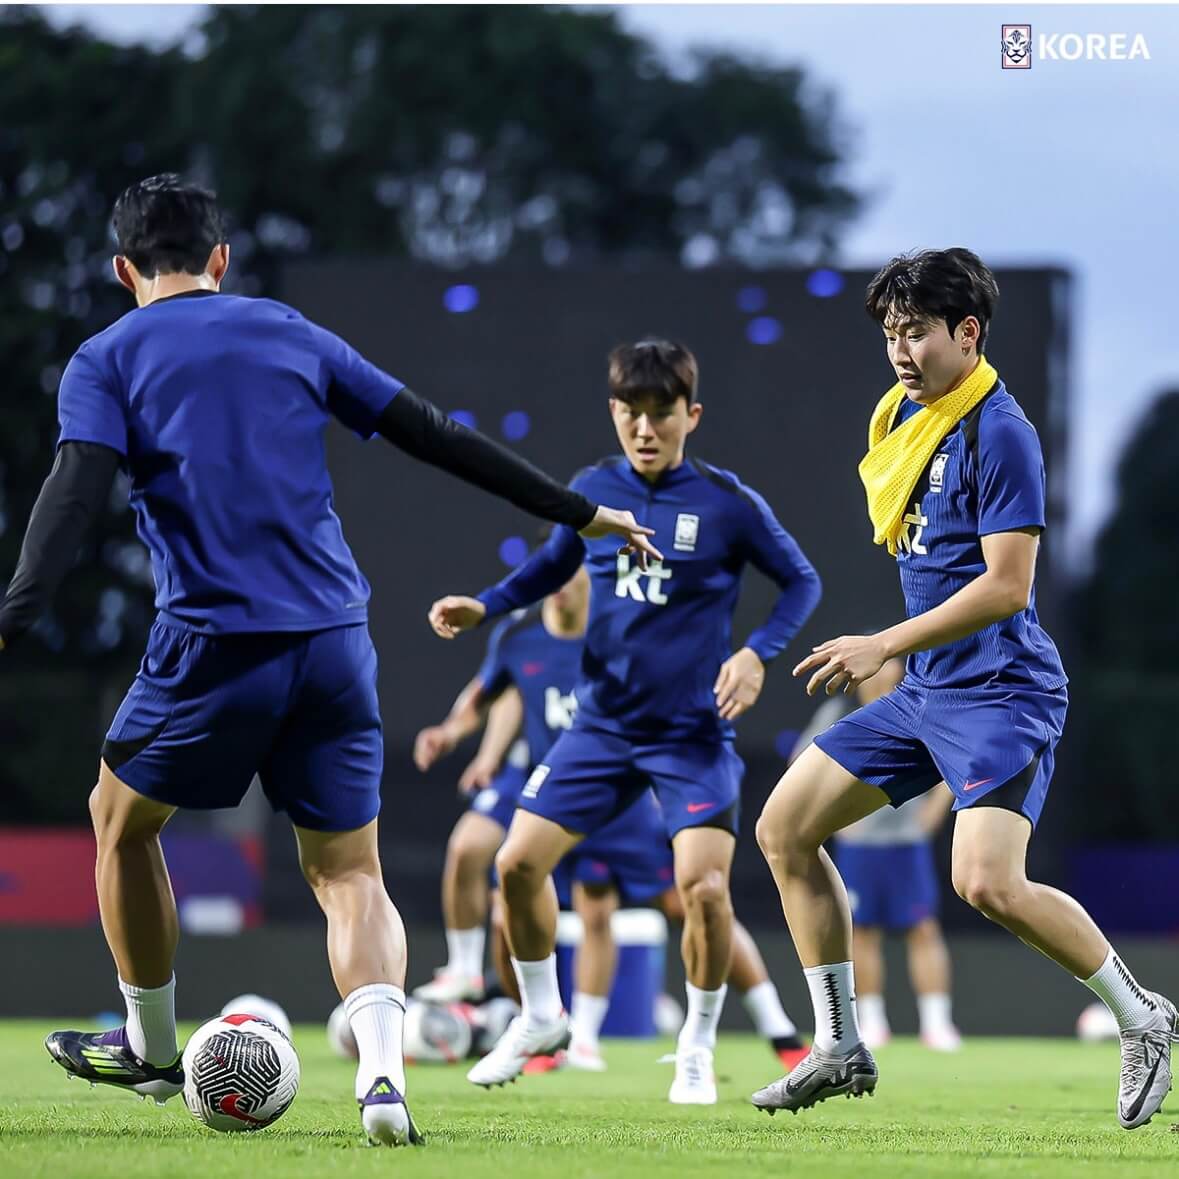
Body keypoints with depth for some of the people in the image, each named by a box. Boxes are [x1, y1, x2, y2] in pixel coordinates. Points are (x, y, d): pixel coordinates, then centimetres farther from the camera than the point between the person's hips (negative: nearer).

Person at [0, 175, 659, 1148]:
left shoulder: (107, 362, 6)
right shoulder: (290, 335, 15)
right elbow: (436, 437, 15)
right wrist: (577, 511, 20)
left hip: (213, 644, -3)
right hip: (334, 641, 3)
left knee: (122, 818, 23)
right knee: (349, 872, 8)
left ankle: (151, 1049, 31)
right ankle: (383, 1069, -17)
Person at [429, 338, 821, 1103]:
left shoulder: (728, 503, -9)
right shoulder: (593, 491, 0)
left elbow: (802, 582, 1)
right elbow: (552, 567, 18)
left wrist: (758, 653, -14)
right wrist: (484, 607, 2)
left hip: (695, 732, -4)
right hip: (604, 722, 4)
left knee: (703, 885, -18)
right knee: (519, 862, -2)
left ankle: (698, 1048, 5)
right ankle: (541, 1018, 22)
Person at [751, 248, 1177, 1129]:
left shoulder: (999, 432, -15)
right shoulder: (901, 417, 12)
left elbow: (1007, 586, -21)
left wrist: (884, 646, -21)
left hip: (1001, 692, -9)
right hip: (923, 692, 9)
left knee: (987, 883, -25)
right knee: (785, 828, 6)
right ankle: (840, 1050, 12)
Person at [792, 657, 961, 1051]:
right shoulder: (837, 714, 2)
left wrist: (933, 810, 1)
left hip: (908, 839, -1)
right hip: (856, 841, 1)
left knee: (924, 929, -7)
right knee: (862, 931, 1)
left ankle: (936, 1022, -8)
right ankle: (871, 1021, 9)